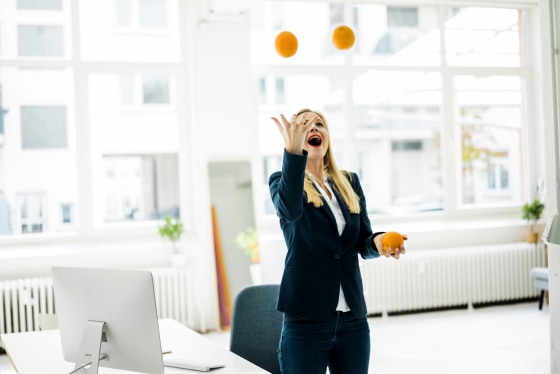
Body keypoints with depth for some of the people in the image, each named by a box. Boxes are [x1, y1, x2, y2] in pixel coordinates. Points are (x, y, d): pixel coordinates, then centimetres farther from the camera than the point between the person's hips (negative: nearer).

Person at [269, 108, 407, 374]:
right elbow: (289, 211, -25)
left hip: (353, 320, 4)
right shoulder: (283, 180, -1)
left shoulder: (349, 182, 11)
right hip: (306, 320, -4)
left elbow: (363, 241, 7)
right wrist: (293, 151, -38)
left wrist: (378, 242, -17)